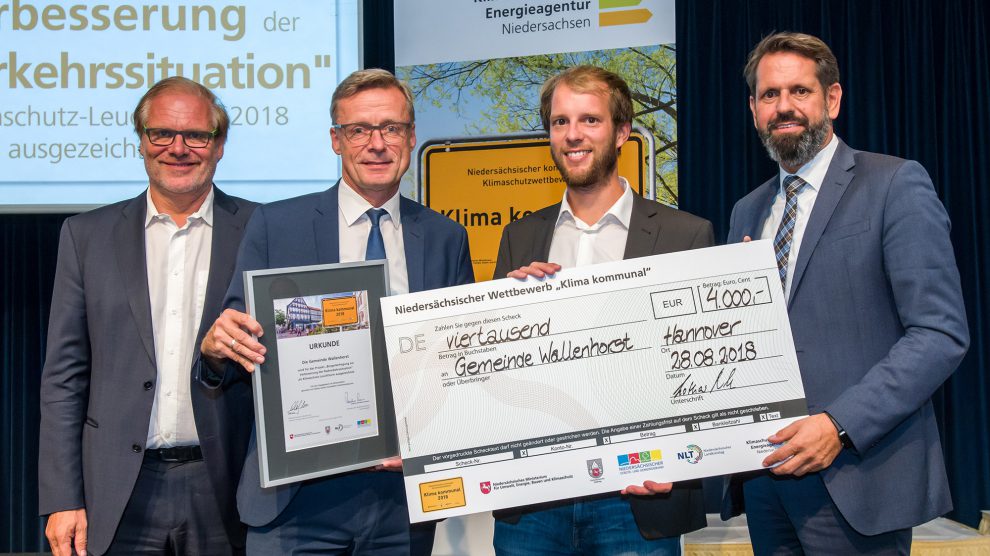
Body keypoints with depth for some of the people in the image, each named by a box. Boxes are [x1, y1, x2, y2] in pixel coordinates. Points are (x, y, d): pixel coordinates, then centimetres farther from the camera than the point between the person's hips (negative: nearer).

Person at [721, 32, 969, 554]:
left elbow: (941, 332, -12)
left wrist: (841, 424, -20)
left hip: (855, 477, -5)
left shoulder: (896, 185, -4)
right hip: (762, 471, 5)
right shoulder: (747, 212, 15)